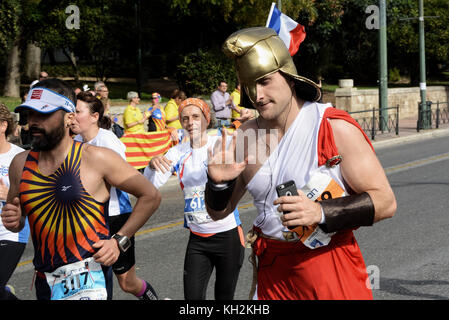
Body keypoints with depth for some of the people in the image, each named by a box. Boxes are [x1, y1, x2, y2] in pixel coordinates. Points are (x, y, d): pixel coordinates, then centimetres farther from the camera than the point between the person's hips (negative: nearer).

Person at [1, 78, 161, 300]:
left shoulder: (96, 159, -7)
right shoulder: (20, 164, 6)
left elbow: (151, 196, 0)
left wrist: (119, 241, -6)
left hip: (88, 280, -5)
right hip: (45, 280, 6)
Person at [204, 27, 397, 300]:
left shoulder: (335, 128, -10)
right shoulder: (246, 136, 3)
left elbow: (385, 202, -13)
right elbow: (219, 212, 13)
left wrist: (321, 212, -25)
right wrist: (218, 184, -9)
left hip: (332, 272, -4)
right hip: (272, 274, 4)